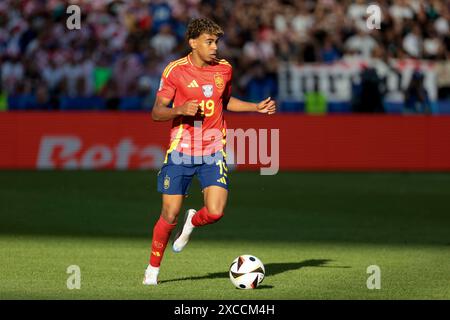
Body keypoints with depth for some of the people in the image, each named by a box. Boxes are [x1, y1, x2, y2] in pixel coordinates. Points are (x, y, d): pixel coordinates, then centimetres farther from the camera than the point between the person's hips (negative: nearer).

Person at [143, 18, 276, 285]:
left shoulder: (224, 69, 4)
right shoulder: (175, 70, -8)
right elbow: (157, 112, -5)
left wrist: (256, 107, 13)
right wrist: (181, 110, -24)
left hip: (213, 152, 2)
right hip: (181, 152, -2)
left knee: (215, 212, -14)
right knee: (170, 215, -2)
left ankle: (192, 223, 22)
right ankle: (153, 268, 19)